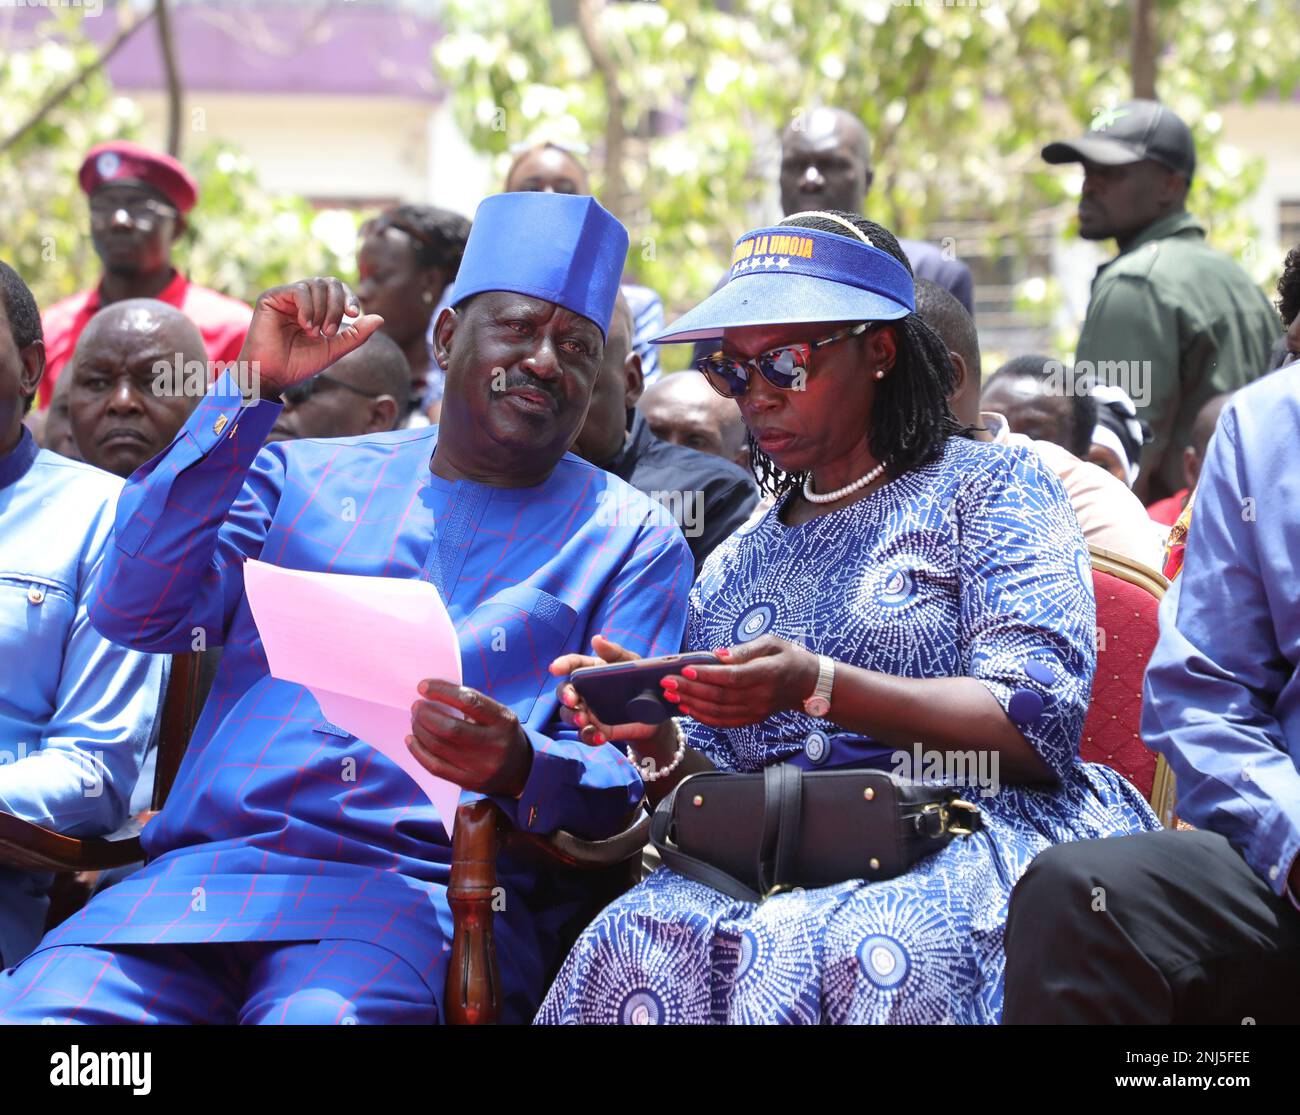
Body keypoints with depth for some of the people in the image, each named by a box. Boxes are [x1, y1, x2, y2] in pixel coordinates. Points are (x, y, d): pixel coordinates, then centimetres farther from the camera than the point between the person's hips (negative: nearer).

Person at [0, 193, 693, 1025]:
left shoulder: (633, 540, 14)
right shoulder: (303, 476, 19)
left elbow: (626, 779, 4)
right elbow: (137, 611, 5)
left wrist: (521, 768, -21)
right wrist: (254, 390, 1)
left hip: (425, 889, -3)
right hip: (203, 868, 3)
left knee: (317, 1015, -36)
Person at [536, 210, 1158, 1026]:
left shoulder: (990, 485, 8)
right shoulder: (735, 569, 25)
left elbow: (1038, 724, -7)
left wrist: (820, 686, -19)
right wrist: (661, 749, -4)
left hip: (973, 834, -4)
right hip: (784, 860, 4)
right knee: (637, 942, -31)